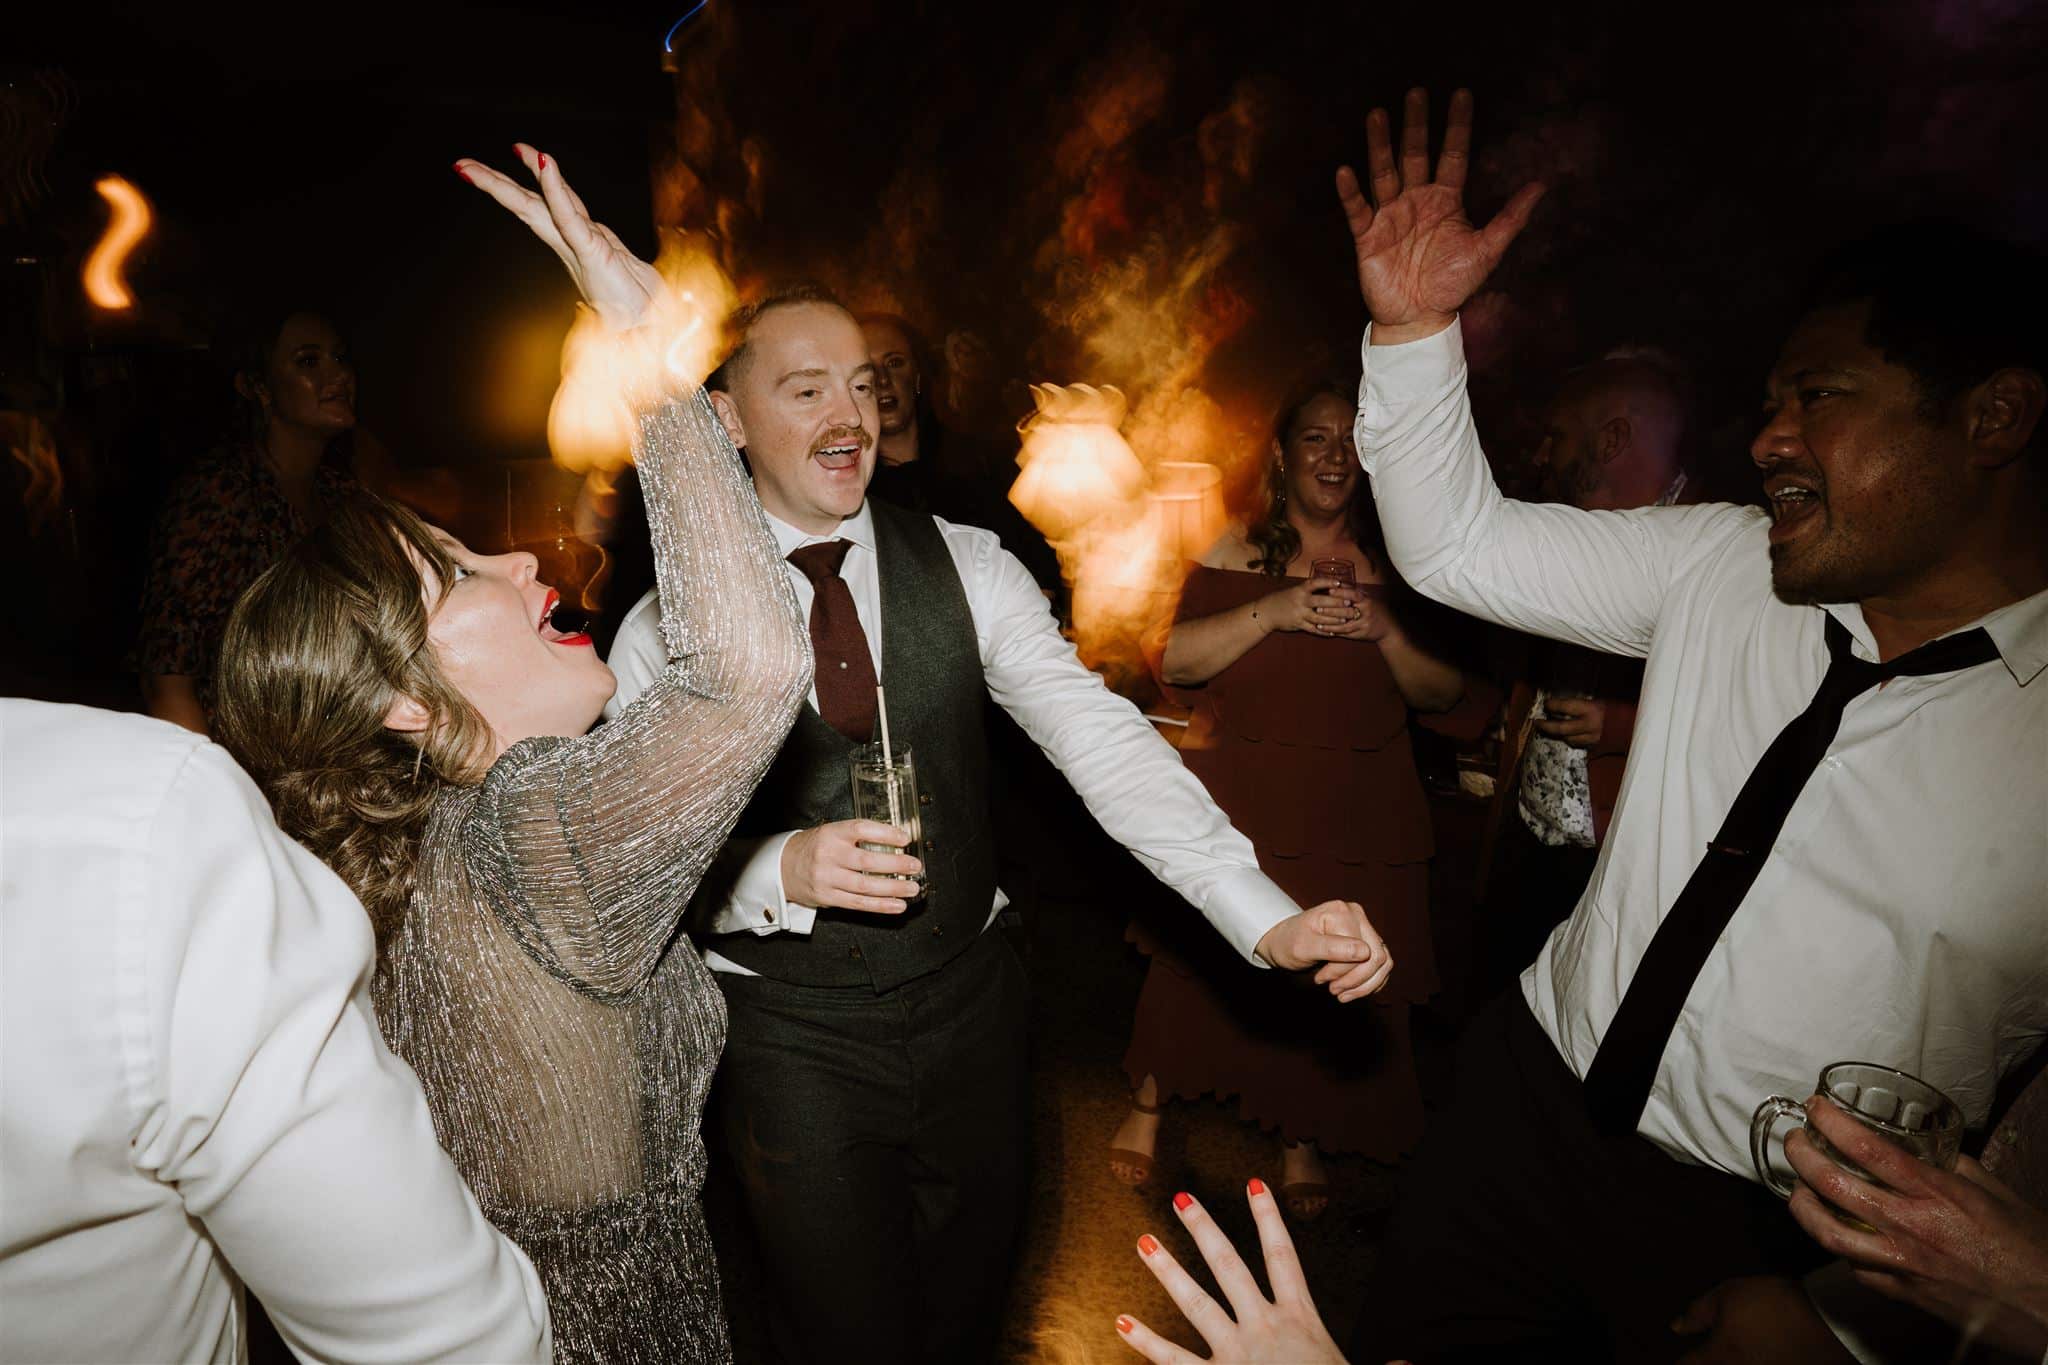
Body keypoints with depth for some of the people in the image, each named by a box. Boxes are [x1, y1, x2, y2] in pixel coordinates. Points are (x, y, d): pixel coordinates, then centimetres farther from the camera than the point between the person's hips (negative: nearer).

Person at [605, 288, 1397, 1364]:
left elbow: (1096, 735, -15)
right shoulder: (668, 628, -11)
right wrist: (779, 871, -30)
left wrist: (1267, 918, -26)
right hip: (791, 1038, -2)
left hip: (968, 1003, 3)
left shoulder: (965, 567, -7)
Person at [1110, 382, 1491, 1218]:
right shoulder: (1237, 556, 0)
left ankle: (1304, 1139, 33)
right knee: (1196, 960, 6)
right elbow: (1174, 659, -11)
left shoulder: (1398, 569, 4)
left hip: (1359, 819, 1)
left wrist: (1386, 632, -14)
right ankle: (1148, 1103, 32)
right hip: (1240, 807, -1)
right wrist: (1273, 611, -20)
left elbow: (1445, 695, 3)